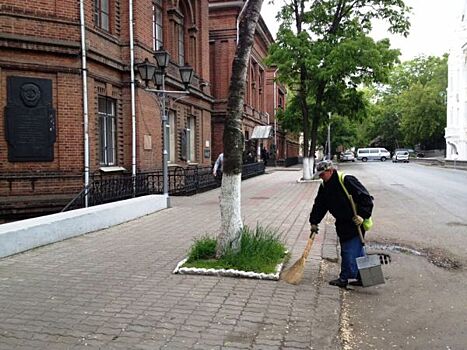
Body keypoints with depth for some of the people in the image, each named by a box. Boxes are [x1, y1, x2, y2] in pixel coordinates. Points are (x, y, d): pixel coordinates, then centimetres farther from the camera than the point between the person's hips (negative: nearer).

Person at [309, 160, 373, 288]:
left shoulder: (347, 181, -18)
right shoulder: (324, 187, 6)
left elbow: (366, 198, -19)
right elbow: (319, 205, 14)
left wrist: (362, 215, -25)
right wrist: (314, 222, 12)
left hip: (355, 223, -8)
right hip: (342, 224, 8)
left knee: (349, 251, -4)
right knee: (357, 250, 15)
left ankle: (344, 278, 6)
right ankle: (362, 277, 24)